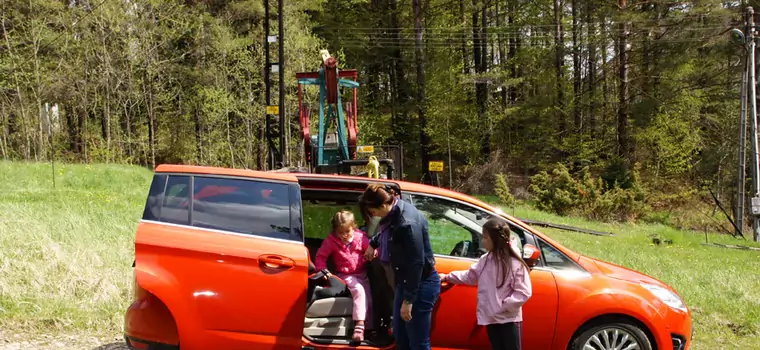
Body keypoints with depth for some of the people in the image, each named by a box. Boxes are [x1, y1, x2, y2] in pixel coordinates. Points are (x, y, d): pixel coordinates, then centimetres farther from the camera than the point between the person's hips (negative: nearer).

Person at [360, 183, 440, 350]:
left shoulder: (408, 223, -27)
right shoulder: (396, 212, 1)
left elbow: (417, 263, -27)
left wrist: (408, 300, -24)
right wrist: (373, 244, 42)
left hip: (421, 285, -10)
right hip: (405, 282, 10)